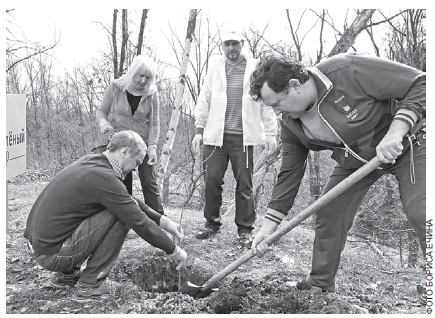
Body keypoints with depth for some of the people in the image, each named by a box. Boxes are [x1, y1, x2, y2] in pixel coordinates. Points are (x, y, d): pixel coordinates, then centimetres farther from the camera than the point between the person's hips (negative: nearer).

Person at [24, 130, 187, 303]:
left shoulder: (89, 161, 8)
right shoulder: (104, 177, -21)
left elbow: (130, 201, 17)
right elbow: (140, 223, -17)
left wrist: (162, 220, 10)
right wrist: (174, 251, -5)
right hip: (51, 254, -9)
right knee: (122, 217, -13)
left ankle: (66, 275, 19)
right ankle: (89, 285, -3)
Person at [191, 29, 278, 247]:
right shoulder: (215, 70, 9)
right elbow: (204, 101, 11)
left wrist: (270, 133, -1)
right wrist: (199, 129, 6)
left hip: (243, 137, -2)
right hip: (215, 135, 2)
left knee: (244, 184, 3)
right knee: (212, 180, 2)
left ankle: (245, 230, 15)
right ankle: (212, 224, 20)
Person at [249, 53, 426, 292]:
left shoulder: (348, 70, -32)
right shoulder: (290, 123, -12)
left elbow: (421, 84, -26)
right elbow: (289, 173, -5)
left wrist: (396, 131, -40)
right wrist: (269, 225, -7)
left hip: (407, 145, -5)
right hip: (354, 161, 6)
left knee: (421, 213, -20)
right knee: (328, 214, 0)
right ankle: (320, 285, 19)